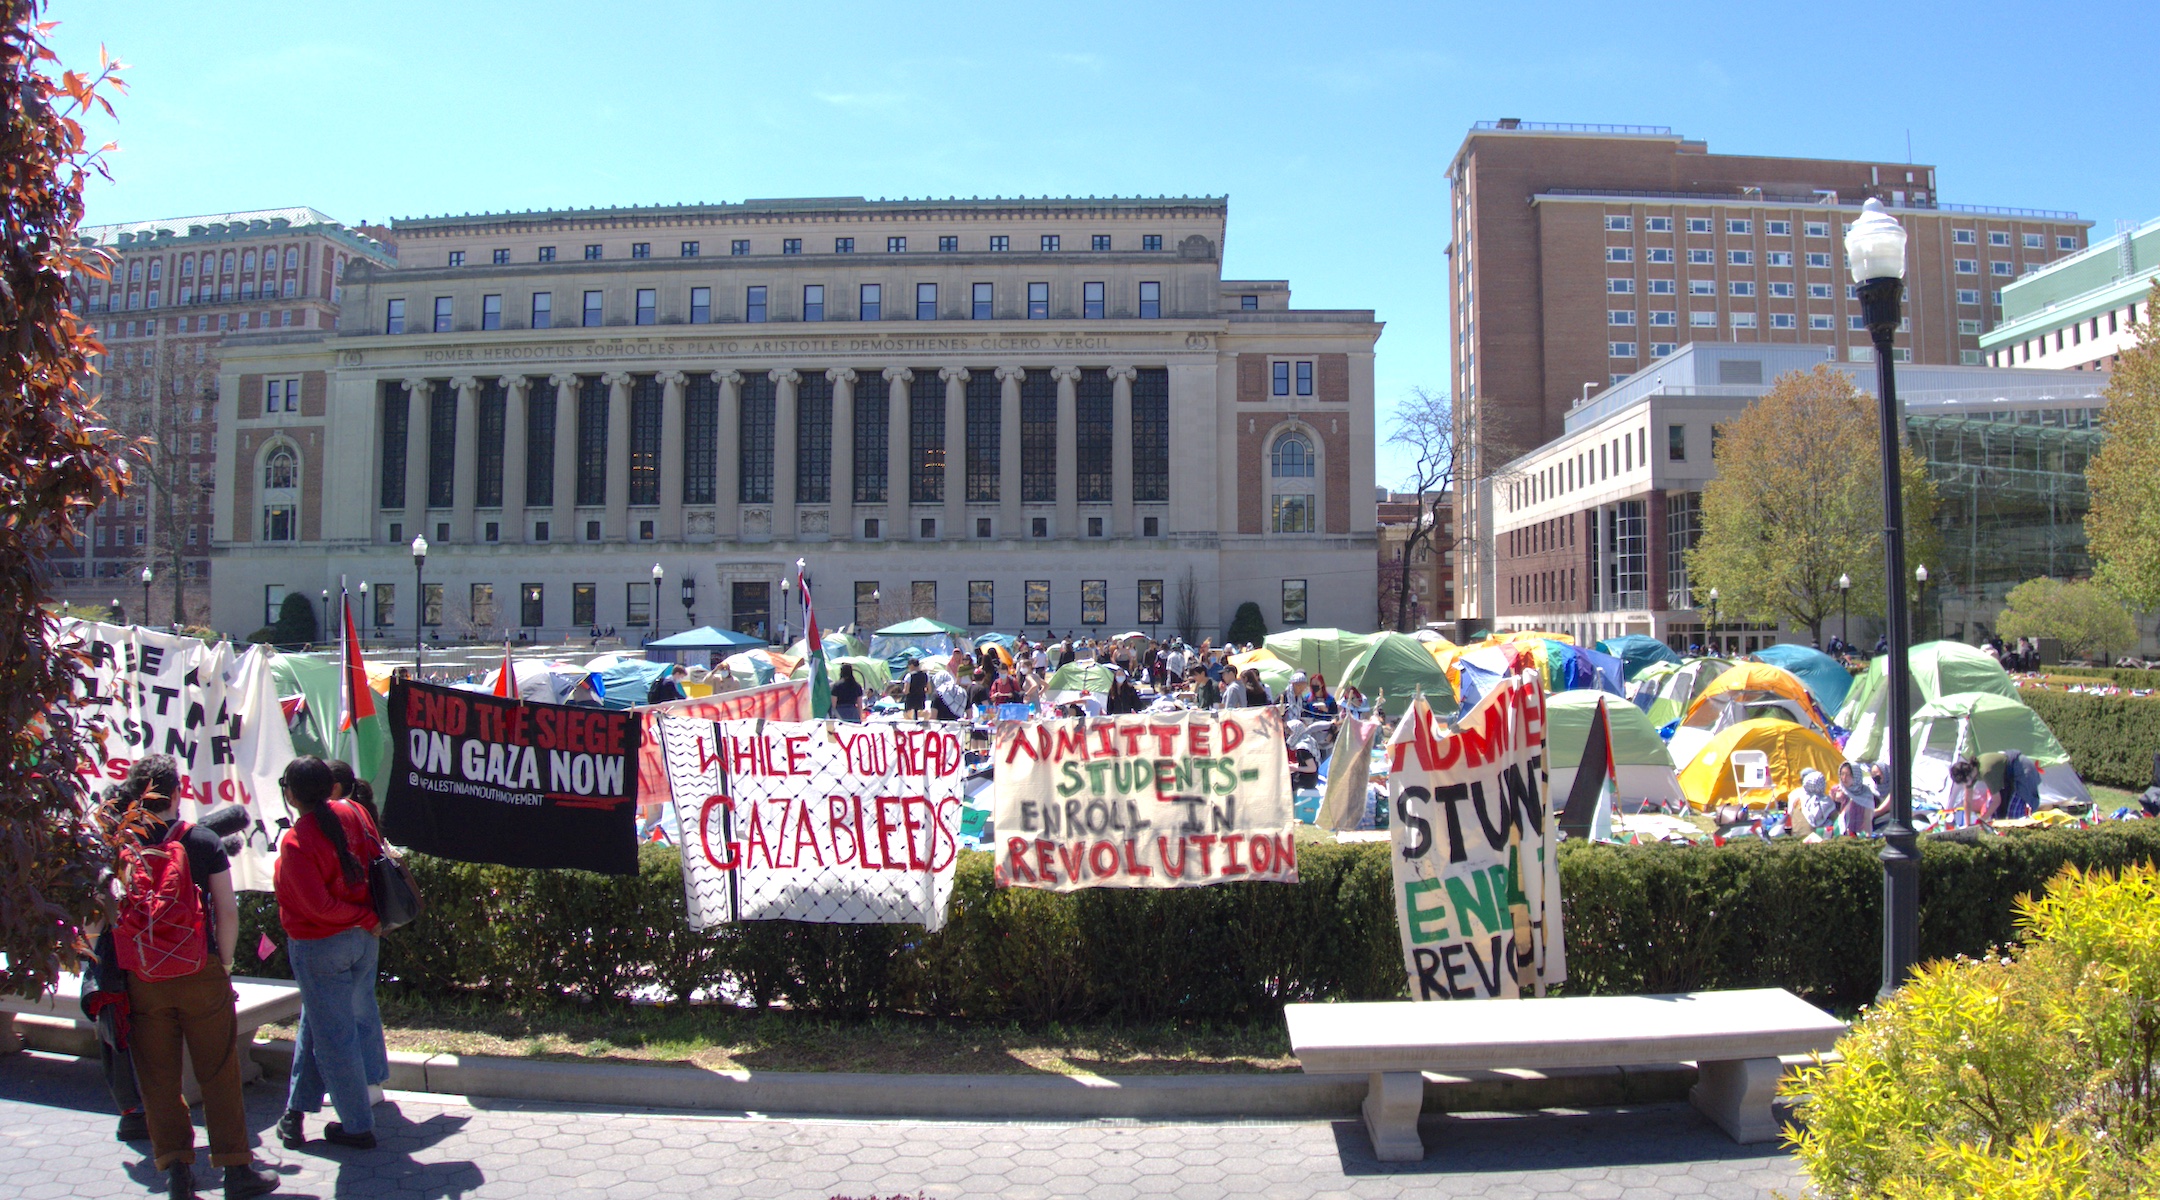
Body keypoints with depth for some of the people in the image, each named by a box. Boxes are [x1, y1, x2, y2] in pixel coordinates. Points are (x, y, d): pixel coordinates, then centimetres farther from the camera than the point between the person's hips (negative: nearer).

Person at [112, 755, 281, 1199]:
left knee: (157, 1076, 12)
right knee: (219, 1074, 6)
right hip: (201, 976, -1)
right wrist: (224, 964, 6)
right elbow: (228, 913, -7)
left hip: (141, 980, 2)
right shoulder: (203, 842, -6)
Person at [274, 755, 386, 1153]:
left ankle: (358, 1127, 15)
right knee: (315, 1023, 22)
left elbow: (319, 906, -21)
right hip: (362, 940, 7)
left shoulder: (295, 841, -21)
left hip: (319, 948, -7)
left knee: (332, 1035, 6)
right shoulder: (352, 813, -4)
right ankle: (297, 1110, 31)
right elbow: (378, 859, 4)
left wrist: (367, 918, -8)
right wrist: (370, 916, 10)